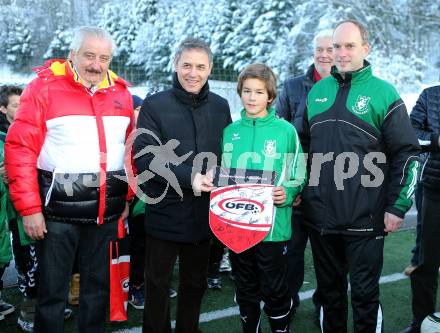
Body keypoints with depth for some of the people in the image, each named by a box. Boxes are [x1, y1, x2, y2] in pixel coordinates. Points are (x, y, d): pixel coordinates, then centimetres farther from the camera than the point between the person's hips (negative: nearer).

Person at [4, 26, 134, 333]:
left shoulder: (120, 92, 7)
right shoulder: (45, 86, -7)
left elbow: (131, 149, 14)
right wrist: (29, 208, -12)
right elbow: (20, 149, -9)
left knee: (99, 287, 17)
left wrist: (128, 198, 11)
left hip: (107, 212, 4)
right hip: (58, 210, -4)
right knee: (53, 291, 8)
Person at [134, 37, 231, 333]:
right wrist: (189, 178, -23)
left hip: (204, 214, 4)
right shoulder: (154, 106, -6)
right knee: (158, 284, 11)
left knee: (195, 283, 18)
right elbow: (146, 158, -14)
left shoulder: (220, 106, 6)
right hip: (165, 214, -3)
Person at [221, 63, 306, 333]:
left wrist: (286, 194, -18)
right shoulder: (230, 131, 6)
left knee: (275, 291, 7)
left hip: (273, 226, -3)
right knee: (245, 290, 17)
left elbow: (299, 178, 0)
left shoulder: (285, 130, -4)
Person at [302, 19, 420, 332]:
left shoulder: (384, 93, -4)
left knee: (365, 294, 8)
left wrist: (397, 207, -9)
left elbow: (407, 154, -5)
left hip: (365, 221, -4)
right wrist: (297, 190, 14)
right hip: (320, 217, 4)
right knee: (329, 289, 18)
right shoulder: (317, 92, 9)